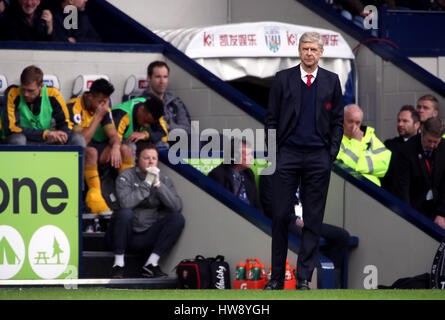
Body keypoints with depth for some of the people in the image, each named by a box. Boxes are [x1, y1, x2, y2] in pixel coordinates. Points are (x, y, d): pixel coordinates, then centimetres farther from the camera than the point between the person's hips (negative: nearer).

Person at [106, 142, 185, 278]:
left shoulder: (164, 179, 4)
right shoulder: (126, 176, -7)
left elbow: (177, 206, -12)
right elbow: (125, 203, -27)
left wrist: (158, 185, -19)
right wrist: (147, 183, -23)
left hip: (148, 236, 4)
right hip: (127, 235, -4)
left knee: (178, 218, -15)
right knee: (124, 213, -33)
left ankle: (151, 264, -16)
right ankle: (119, 263, -19)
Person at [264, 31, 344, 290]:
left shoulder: (331, 81, 7)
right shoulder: (283, 79, 5)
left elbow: (338, 121, 9)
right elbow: (272, 118, 6)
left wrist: (332, 153, -1)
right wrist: (274, 152, -1)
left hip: (318, 157, 1)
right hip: (288, 155, -1)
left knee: (313, 220, 1)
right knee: (281, 216, -2)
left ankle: (304, 277, 5)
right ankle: (277, 277, 5)